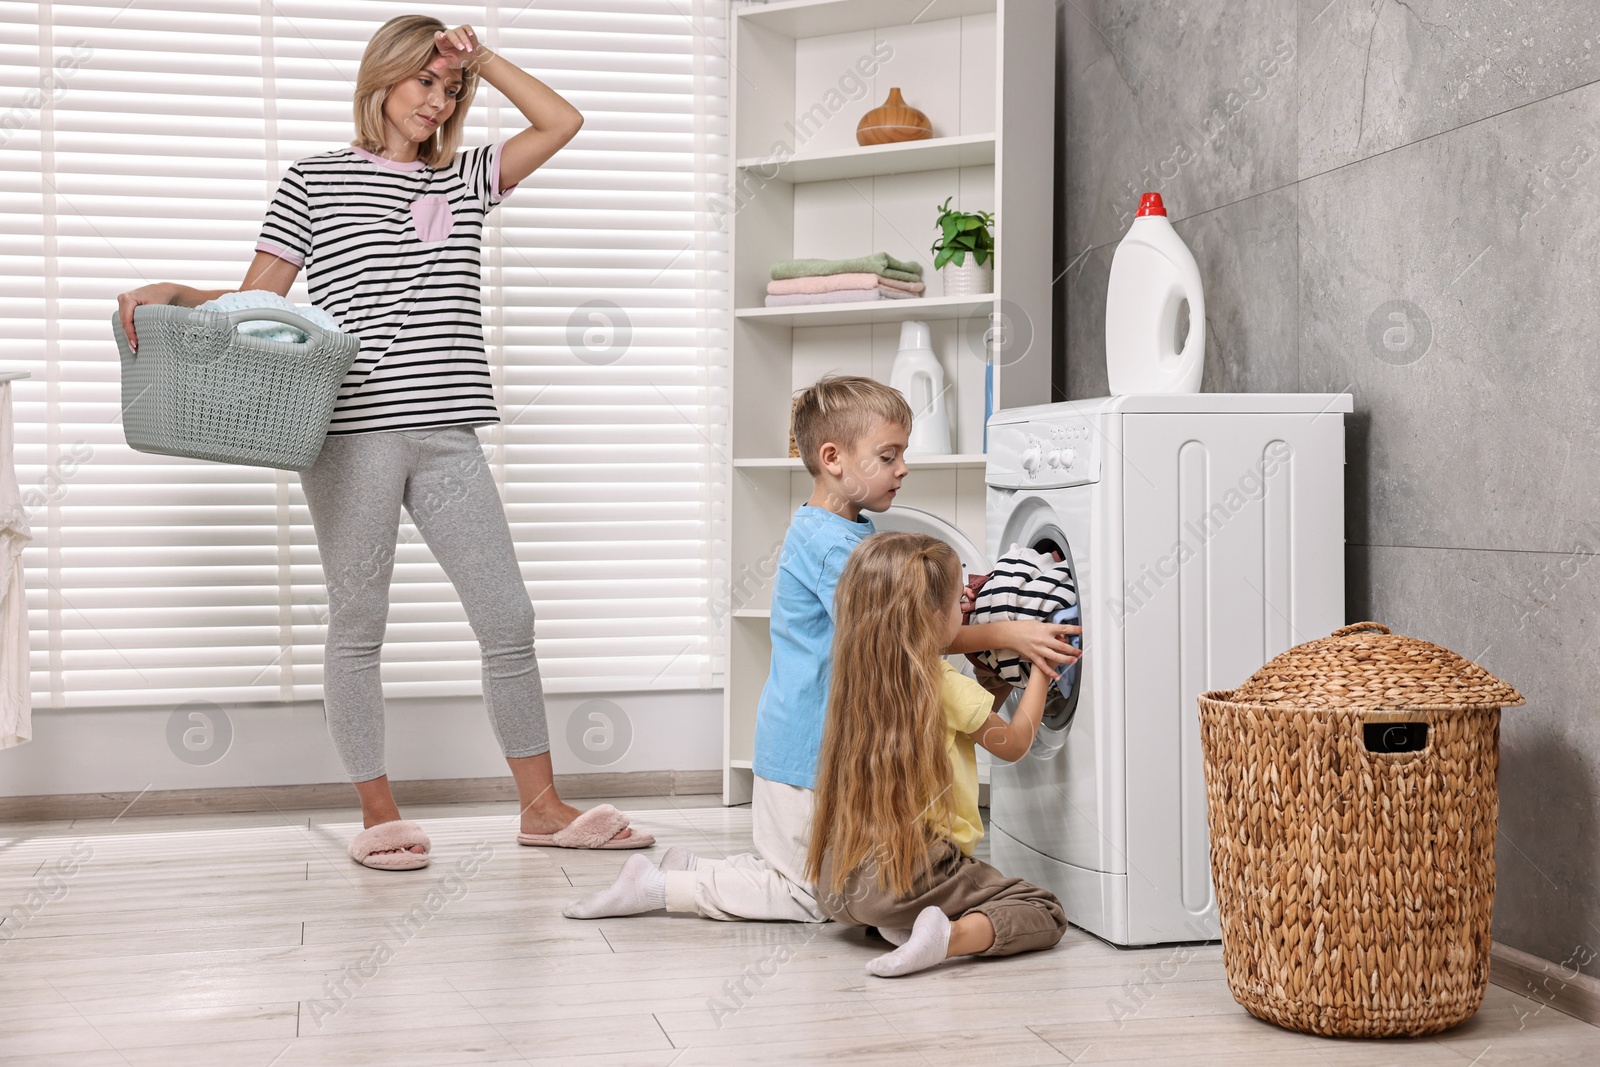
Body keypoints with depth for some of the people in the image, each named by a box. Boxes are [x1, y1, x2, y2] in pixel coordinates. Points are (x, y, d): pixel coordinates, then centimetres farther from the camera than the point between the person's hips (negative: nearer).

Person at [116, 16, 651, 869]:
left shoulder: (463, 180, 17)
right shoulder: (314, 182, 8)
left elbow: (563, 123, 12)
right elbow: (254, 304, 5)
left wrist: (482, 59, 10)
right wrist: (170, 294, -12)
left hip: (447, 435, 4)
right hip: (350, 435, -3)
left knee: (508, 616, 2)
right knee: (358, 624, 2)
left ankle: (541, 808, 13)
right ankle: (379, 817, 14)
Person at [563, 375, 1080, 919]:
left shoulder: (855, 532, 10)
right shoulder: (828, 543, -23)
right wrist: (1006, 634, -29)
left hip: (834, 742, 10)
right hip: (810, 747, -10)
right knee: (812, 895, 1)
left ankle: (691, 870, 23)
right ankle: (657, 887, 6)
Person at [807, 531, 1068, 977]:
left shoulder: (859, 678, 9)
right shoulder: (948, 688, -11)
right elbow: (1013, 744, 6)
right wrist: (1039, 673, 15)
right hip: (911, 868, -7)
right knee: (1044, 912, 1)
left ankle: (903, 922, 2)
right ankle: (954, 935, -22)